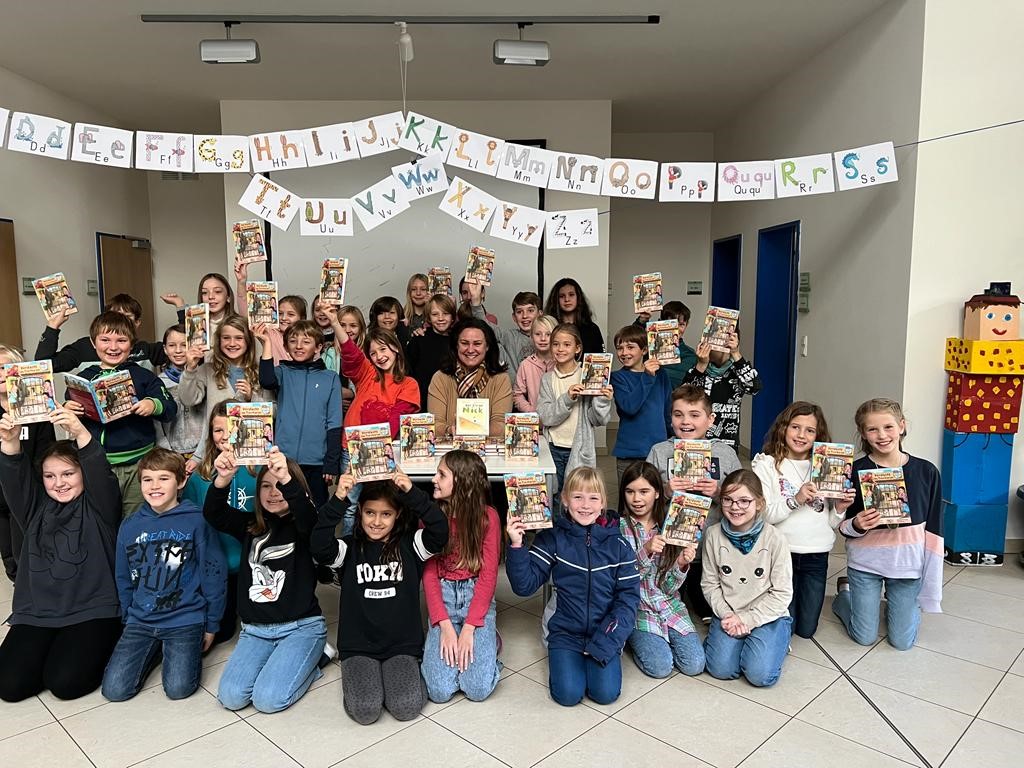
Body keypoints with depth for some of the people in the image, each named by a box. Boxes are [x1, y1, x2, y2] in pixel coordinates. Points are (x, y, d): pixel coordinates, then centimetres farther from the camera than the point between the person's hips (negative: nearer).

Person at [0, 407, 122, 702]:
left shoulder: (98, 506, 0)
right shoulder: (37, 509, 11)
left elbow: (99, 474, -19)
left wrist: (81, 433, -37)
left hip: (93, 611, -4)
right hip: (36, 613, 4)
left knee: (65, 683, -19)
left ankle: (99, 649, 11)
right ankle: (52, 651, 17)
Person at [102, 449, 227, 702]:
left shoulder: (196, 522, -9)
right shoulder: (130, 526, 4)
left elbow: (214, 574, -5)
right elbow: (123, 579, 16)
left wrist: (211, 626, -1)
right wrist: (129, 619, 15)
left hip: (185, 621, -4)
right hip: (140, 622, 4)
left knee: (178, 688, -16)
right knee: (114, 689, -8)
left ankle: (191, 648, 14)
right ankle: (156, 650, 18)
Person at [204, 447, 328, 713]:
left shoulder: (303, 526, -5)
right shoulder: (250, 526, 7)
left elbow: (308, 516, -30)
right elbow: (214, 514, -10)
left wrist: (286, 480, -49)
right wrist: (223, 479, -33)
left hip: (301, 627, -4)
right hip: (255, 629, 5)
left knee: (268, 699, -20)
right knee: (231, 696, -14)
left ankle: (313, 658, 8)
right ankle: (280, 658, 12)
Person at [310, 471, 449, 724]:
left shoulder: (409, 545, 0)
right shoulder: (349, 548, 0)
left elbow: (440, 531, -19)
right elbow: (319, 546, -21)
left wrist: (412, 493, -30)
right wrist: (338, 500, -32)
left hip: (402, 646, 0)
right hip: (358, 647, 0)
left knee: (407, 707, -20)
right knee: (365, 710, -21)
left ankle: (407, 672, 10)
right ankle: (357, 675, 9)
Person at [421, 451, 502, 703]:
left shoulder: (487, 516, -6)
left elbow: (488, 575, -9)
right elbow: (429, 574, -5)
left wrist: (468, 628, -18)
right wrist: (445, 625, -16)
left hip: (477, 596, -1)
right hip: (442, 597, 1)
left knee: (478, 689, -16)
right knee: (440, 690, -15)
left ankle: (488, 640, 13)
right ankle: (439, 642, 15)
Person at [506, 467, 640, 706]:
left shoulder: (616, 544, -2)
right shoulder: (552, 539, -6)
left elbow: (629, 595, -2)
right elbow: (524, 585, -9)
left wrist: (607, 639, -12)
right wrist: (516, 545, -24)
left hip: (605, 633, 1)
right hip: (565, 633, -1)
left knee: (606, 693, -14)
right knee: (568, 694, -16)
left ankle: (597, 655, 15)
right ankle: (563, 658, 15)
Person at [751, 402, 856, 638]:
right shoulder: (765, 465, -6)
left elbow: (831, 523, 8)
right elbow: (761, 515, -14)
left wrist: (840, 508, -11)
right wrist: (795, 500, -25)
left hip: (817, 555, 3)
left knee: (806, 629, 13)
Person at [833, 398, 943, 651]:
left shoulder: (926, 471, -8)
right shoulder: (856, 471, -12)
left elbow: (933, 530, -3)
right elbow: (843, 526, -4)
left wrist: (930, 587, -3)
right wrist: (857, 525, -28)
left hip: (907, 564, 1)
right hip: (865, 563, -1)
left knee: (902, 641, 9)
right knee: (864, 637, 8)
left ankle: (895, 599, 37)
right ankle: (845, 590, 35)